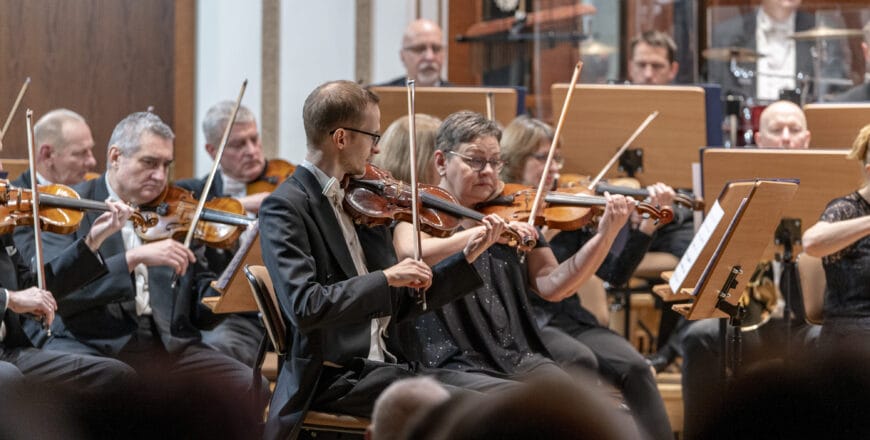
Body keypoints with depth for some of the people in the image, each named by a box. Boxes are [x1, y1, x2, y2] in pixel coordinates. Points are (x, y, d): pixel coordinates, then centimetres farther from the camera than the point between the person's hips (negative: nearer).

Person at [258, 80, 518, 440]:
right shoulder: (285, 208, -9)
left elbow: (401, 303, 18)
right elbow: (305, 307, -22)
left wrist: (467, 258, 12)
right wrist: (386, 277, -20)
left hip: (386, 366, 8)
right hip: (331, 379, -8)